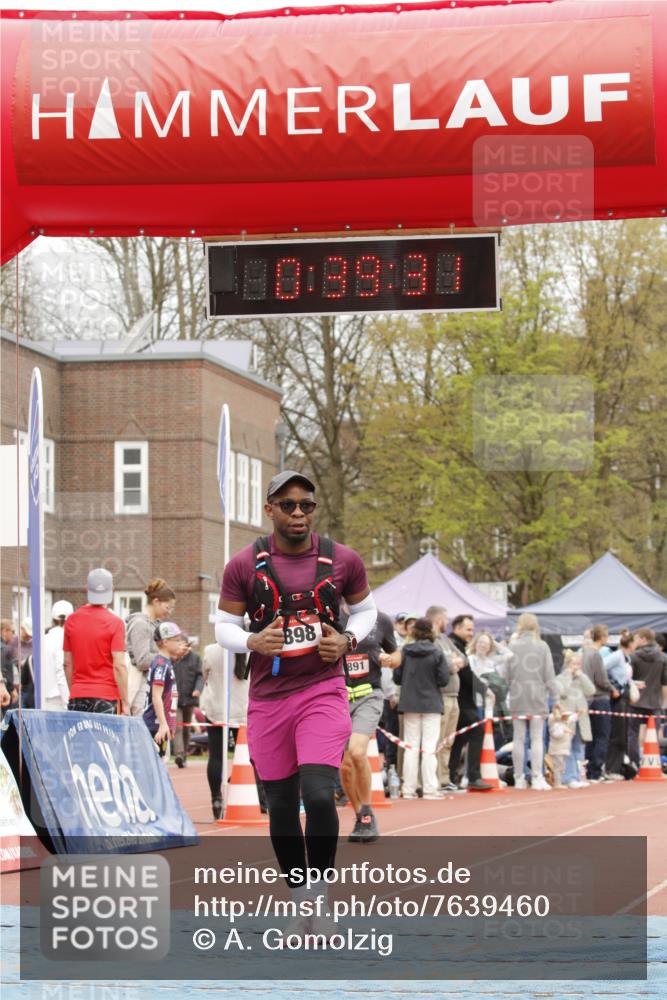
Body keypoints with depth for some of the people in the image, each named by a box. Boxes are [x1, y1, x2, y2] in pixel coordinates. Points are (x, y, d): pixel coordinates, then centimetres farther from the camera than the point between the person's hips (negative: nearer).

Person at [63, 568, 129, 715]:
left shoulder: (72, 620, 6)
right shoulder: (115, 623, -7)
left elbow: (67, 663, 11)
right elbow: (119, 666, -11)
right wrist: (124, 702, -7)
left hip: (78, 697, 4)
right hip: (106, 697, -4)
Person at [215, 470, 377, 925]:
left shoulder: (343, 560, 0)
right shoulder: (244, 565, -1)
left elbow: (366, 609, 16)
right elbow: (224, 627, 6)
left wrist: (348, 640, -4)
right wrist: (253, 642, -15)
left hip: (324, 691, -1)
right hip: (268, 697, 1)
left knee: (319, 795, -18)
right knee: (282, 805, 8)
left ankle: (320, 895, -3)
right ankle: (299, 898, 24)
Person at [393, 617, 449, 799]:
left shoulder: (405, 651, -4)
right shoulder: (436, 652, -9)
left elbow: (397, 677, -1)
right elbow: (444, 680, -9)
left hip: (409, 704, 2)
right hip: (431, 704, -2)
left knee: (411, 747, 7)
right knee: (429, 748, 0)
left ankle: (409, 789, 7)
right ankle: (430, 789, -2)